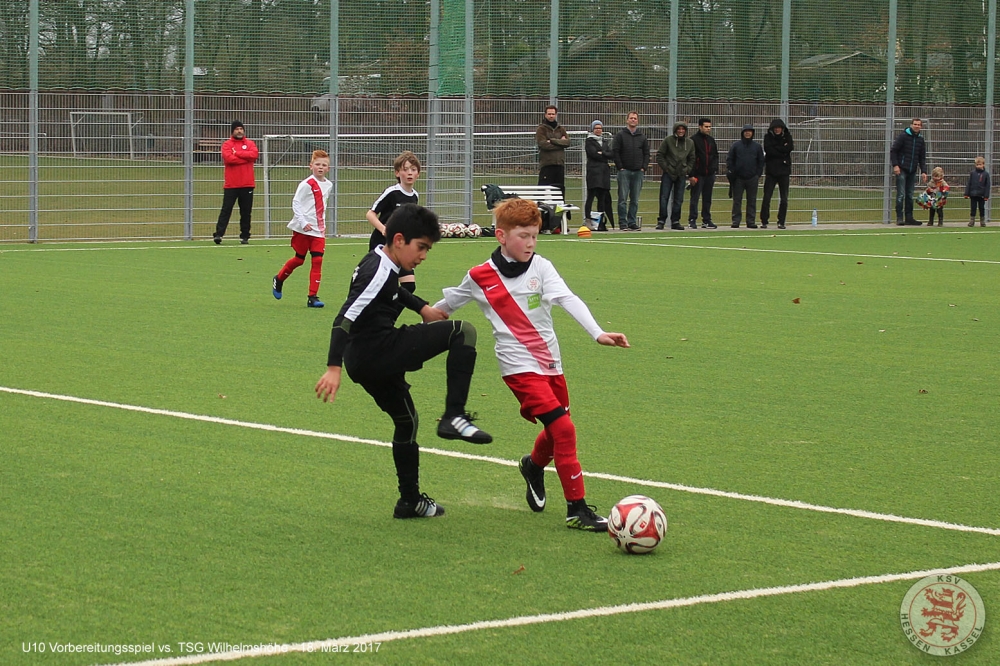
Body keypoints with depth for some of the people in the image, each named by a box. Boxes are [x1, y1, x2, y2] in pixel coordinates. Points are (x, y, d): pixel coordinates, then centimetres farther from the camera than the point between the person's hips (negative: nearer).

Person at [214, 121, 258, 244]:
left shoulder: (250, 144, 10)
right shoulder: (227, 145, 3)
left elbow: (254, 154, -11)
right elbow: (228, 158, -15)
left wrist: (237, 153, -10)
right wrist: (246, 158, -9)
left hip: (247, 185, 2)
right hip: (231, 185, -2)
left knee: (246, 211, 5)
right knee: (226, 210, -5)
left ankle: (245, 236, 11)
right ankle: (218, 234, -8)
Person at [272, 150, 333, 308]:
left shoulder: (328, 185, 8)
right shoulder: (306, 184, -12)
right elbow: (296, 203, -14)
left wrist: (322, 224, 14)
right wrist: (303, 222, -21)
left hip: (318, 229, 5)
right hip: (302, 229, -5)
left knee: (318, 260, -5)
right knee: (299, 259, 7)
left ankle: (313, 296, -3)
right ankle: (278, 279, 34)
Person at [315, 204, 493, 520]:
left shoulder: (381, 264, 14)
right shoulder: (379, 273, -17)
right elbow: (344, 319, -24)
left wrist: (423, 308, 31)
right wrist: (334, 367, -30)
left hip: (363, 361, 10)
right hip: (378, 353, -10)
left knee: (406, 420, 25)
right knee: (463, 332, -11)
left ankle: (410, 500, 33)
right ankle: (454, 416, -17)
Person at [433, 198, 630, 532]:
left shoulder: (541, 267, -2)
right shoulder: (480, 277, -5)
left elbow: (568, 300, -16)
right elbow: (449, 303, 14)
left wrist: (597, 333, -29)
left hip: (551, 363, 4)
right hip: (520, 366, -4)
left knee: (556, 432, 15)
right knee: (563, 428, -17)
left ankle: (534, 466, 52)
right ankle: (577, 509, -11)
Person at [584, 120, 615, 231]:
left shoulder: (606, 141, 20)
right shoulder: (589, 141, 4)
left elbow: (612, 155, 7)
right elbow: (594, 154, -11)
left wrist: (602, 154, -6)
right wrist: (606, 156, -2)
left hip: (604, 172, 6)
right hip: (593, 171, -6)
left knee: (602, 198, 6)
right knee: (591, 197, -10)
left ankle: (601, 223, 8)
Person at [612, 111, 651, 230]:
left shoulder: (642, 137, 12)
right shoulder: (620, 135, 2)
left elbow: (646, 153, 14)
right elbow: (615, 152, -2)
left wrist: (644, 167, 2)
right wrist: (620, 167, -8)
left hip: (638, 172, 3)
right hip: (624, 171, -3)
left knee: (635, 200, 4)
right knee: (623, 199, -4)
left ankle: (632, 222, 9)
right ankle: (623, 222, -1)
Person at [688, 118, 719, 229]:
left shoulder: (711, 140, 14)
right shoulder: (694, 140, -6)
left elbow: (716, 156, 20)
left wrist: (715, 169, 7)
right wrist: (692, 174, -15)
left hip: (709, 174, 6)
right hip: (698, 174, -6)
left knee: (707, 198, 8)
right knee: (695, 197, -3)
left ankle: (706, 220, 13)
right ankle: (692, 220, 1)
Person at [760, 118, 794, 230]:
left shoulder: (787, 137, 8)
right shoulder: (768, 137, 4)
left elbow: (790, 148, -10)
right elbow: (768, 150, -12)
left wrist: (776, 148, -11)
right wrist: (783, 149, -9)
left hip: (784, 171, 1)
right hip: (771, 171, -1)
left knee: (784, 199, 1)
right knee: (766, 197, -6)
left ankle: (781, 222, 9)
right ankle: (764, 221, 1)